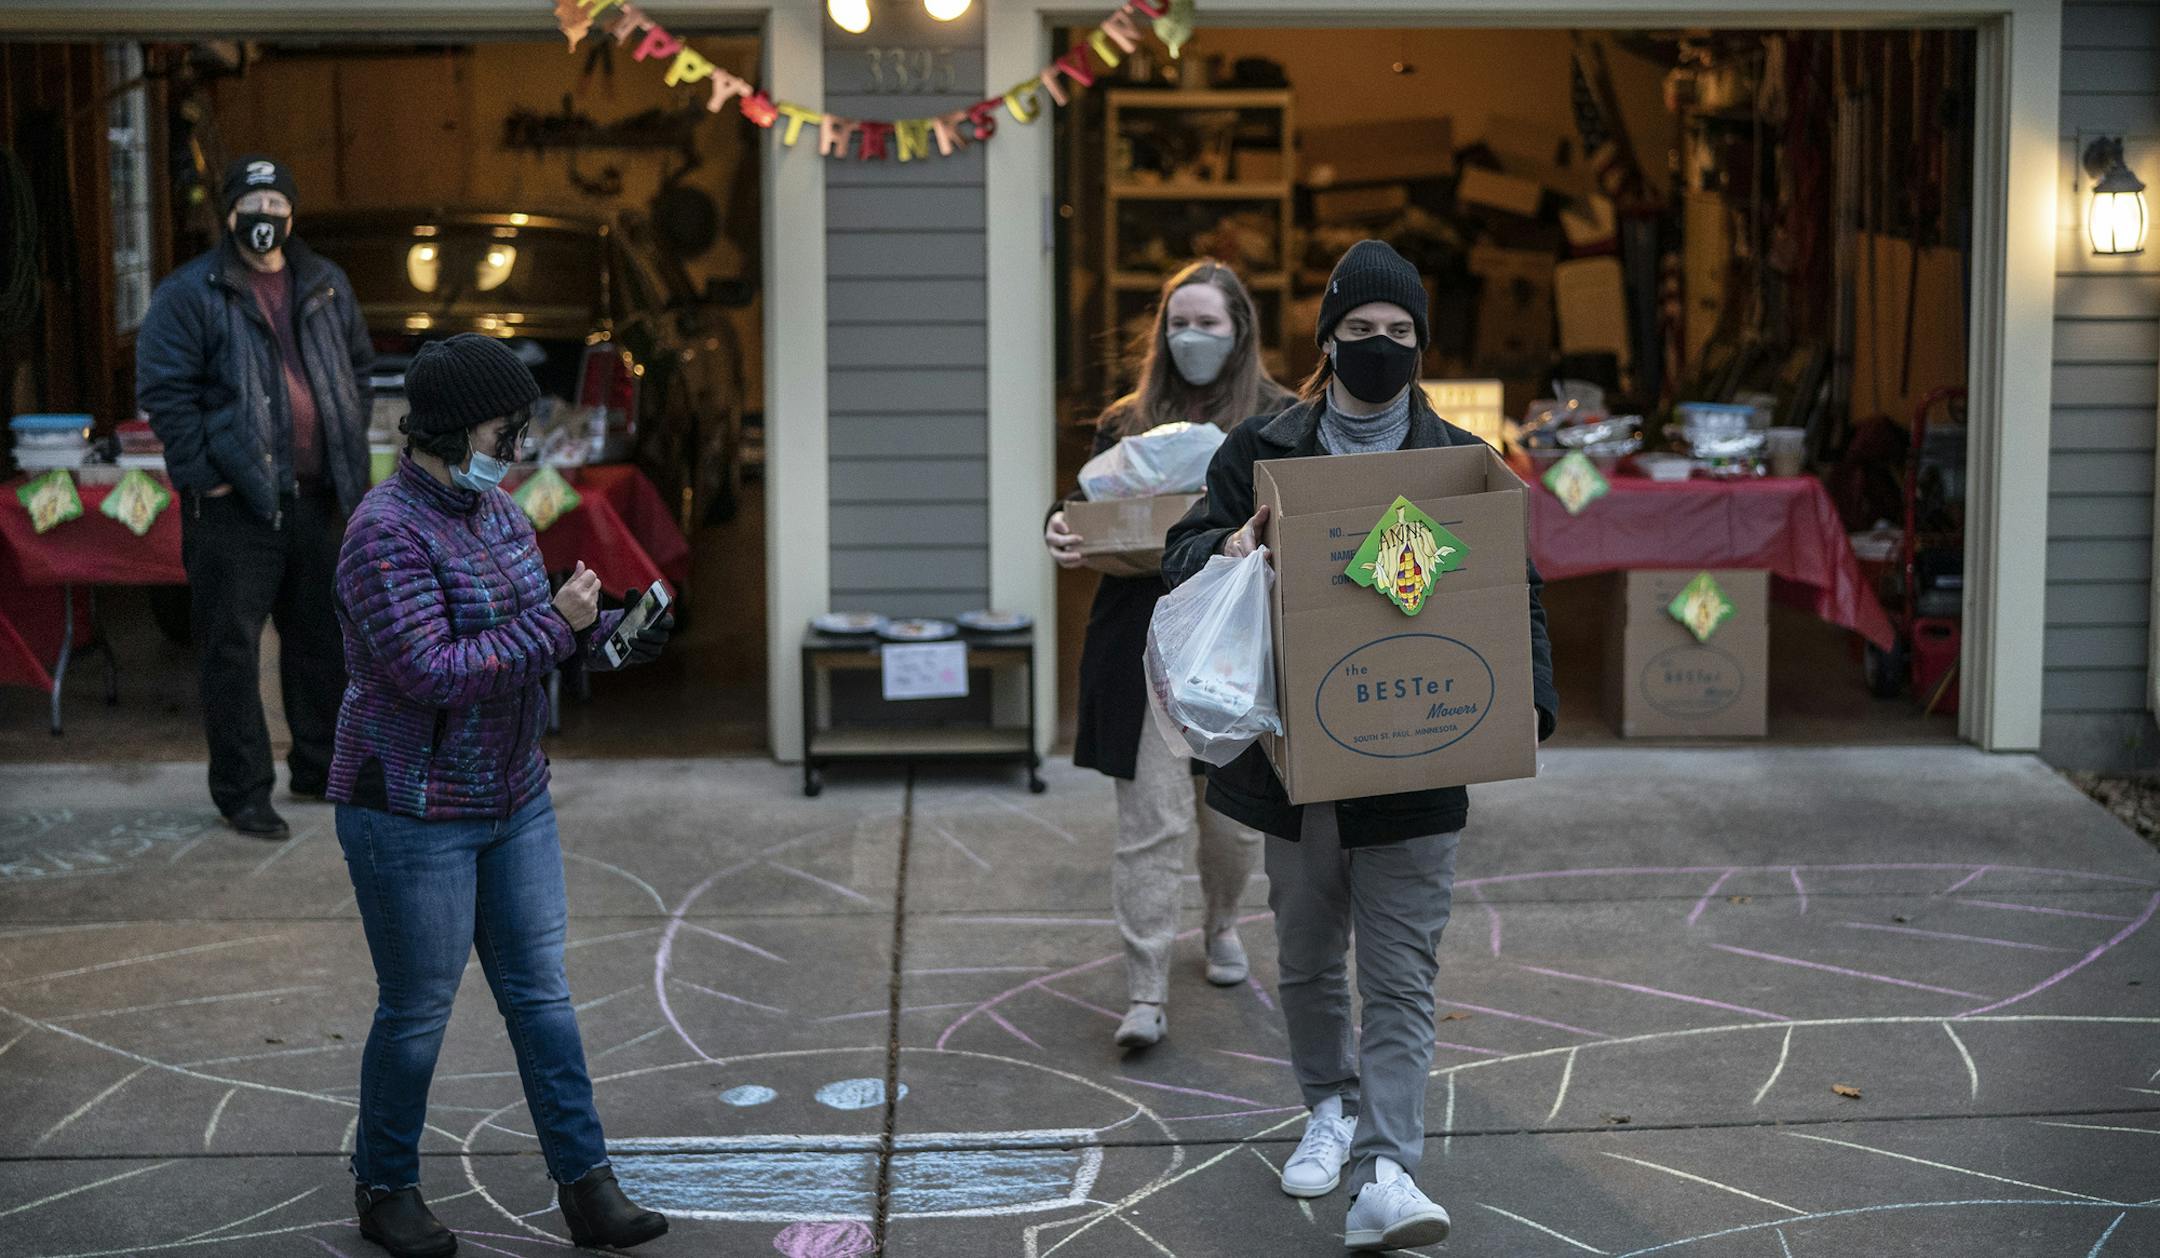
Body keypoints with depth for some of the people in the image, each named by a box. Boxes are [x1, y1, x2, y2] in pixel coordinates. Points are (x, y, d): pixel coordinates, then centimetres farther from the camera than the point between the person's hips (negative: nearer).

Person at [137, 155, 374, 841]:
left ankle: (321, 765, 29)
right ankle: (242, 790, 6)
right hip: (234, 501, -5)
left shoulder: (325, 285, 11)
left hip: (316, 496, 6)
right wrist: (203, 476, -12)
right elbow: (163, 390, -8)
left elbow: (358, 367, 21)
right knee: (232, 645, -2)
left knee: (323, 635, 14)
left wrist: (352, 455, 12)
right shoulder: (190, 293, -7)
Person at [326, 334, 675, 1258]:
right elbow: (432, 670, -28)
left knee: (540, 991, 9)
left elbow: (539, 631, 16)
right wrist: (556, 622, -25)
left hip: (512, 799, 8)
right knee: (418, 1009, 5)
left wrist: (610, 635, -4)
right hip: (412, 810, -8)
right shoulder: (388, 533, -21)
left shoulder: (493, 511, 7)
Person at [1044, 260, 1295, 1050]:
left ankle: (1222, 925, 43)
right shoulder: (1128, 422, 9)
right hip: (1143, 650, 0)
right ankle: (1145, 998, -2)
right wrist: (1060, 530, -12)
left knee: (1234, 813, 13)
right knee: (1150, 822, -4)